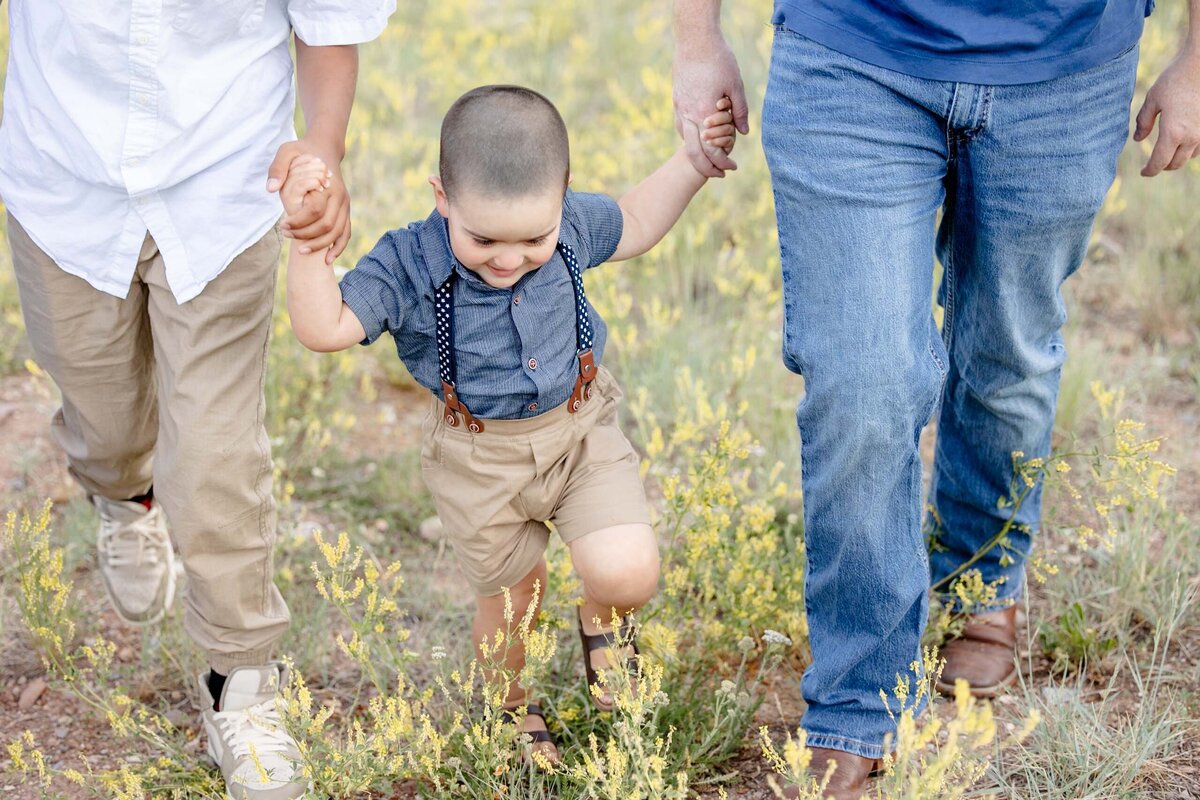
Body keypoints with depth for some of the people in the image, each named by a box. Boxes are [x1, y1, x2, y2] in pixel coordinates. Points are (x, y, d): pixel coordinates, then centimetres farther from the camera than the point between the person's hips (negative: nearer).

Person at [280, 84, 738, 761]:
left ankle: (601, 624, 24)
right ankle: (513, 705, 49)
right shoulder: (409, 266, -24)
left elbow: (635, 225, 8)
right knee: (513, 597, 16)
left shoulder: (571, 224, -14)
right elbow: (325, 327, -29)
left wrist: (694, 163, -1)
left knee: (627, 572, -16)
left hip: (581, 430, 2)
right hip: (481, 462, -1)